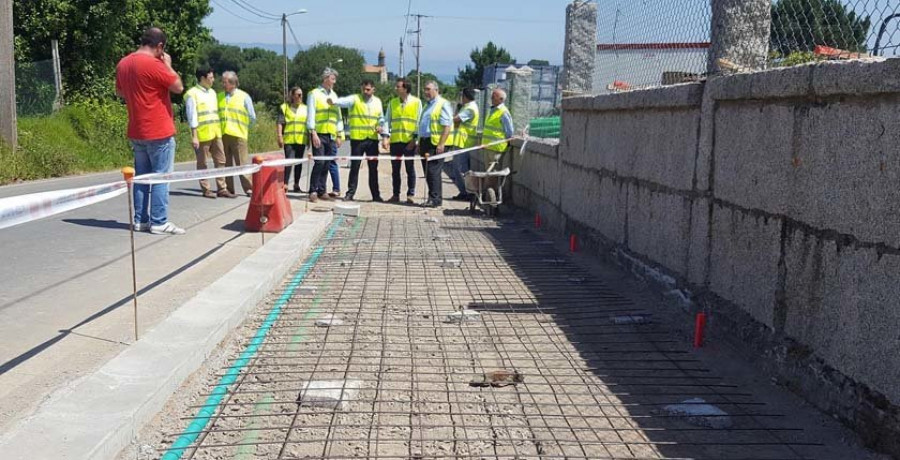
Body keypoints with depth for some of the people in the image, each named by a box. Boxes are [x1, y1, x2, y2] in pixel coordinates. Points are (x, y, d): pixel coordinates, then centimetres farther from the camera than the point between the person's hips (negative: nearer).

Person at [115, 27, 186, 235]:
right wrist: (168, 65, -1)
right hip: (159, 132, -7)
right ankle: (159, 222, -2)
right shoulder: (154, 64, -17)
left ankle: (140, 220, 15)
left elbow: (120, 92, 22)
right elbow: (178, 87, -12)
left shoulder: (123, 64, 9)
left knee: (141, 177, 13)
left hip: (136, 132, 8)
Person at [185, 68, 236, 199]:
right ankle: (206, 189, 8)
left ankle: (222, 189, 9)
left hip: (216, 133, 7)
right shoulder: (192, 94, -8)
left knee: (220, 161, 5)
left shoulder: (212, 92, 16)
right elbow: (192, 116, -11)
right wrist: (194, 136, -15)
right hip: (202, 134, -7)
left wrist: (220, 130, 16)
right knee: (202, 163, 3)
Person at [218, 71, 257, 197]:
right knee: (226, 163, 6)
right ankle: (229, 189, 12)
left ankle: (248, 188, -4)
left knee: (242, 163, -6)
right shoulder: (220, 97, 12)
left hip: (238, 135, -4)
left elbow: (252, 118, 5)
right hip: (222, 135, 4)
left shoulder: (244, 97, 2)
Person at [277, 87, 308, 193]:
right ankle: (285, 184, -14)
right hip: (289, 139, -4)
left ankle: (296, 185, 17)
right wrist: (279, 137, -11)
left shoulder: (305, 108, 15)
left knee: (299, 162, 9)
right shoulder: (285, 107, 4)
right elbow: (280, 123, -2)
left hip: (301, 140, 4)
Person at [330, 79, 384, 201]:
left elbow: (381, 118, 20)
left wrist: (381, 127, 0)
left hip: (372, 139, 4)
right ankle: (350, 193, 7)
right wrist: (334, 101, -43)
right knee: (355, 167, -1)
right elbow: (344, 101, -23)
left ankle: (376, 194, 15)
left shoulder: (377, 101, 11)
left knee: (373, 168, 9)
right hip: (357, 138, -4)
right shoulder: (355, 99, -3)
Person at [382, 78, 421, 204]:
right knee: (395, 169, 7)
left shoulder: (416, 102, 0)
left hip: (410, 141, -3)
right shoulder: (392, 102, 9)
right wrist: (385, 136, -3)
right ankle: (396, 194, 15)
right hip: (395, 141, 3)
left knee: (410, 169, 3)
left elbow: (419, 122, -1)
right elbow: (387, 120, 9)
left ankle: (410, 195, 9)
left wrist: (414, 138, -7)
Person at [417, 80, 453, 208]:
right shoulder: (428, 105, 21)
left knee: (433, 171, -10)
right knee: (428, 172, 9)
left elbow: (447, 126, -16)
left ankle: (435, 199, -8)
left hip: (436, 143, -9)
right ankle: (433, 198, 15)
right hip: (425, 142, 9)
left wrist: (441, 144, -22)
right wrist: (420, 143, 22)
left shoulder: (443, 104, -8)